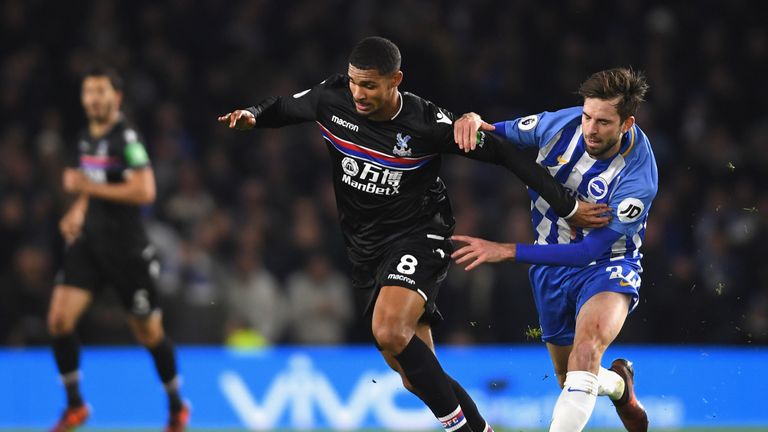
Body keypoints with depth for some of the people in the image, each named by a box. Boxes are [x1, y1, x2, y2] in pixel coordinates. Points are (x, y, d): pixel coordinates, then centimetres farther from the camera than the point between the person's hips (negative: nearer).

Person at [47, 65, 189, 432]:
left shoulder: (127, 138, -15)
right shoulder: (87, 137, 9)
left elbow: (144, 192, -25)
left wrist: (88, 186, -23)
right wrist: (78, 209, 10)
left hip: (126, 247, -6)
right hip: (89, 241, 6)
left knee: (148, 332, 6)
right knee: (59, 319, -9)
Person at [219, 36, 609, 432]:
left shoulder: (427, 124, -20)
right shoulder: (332, 99, -9)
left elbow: (503, 154, -12)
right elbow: (282, 108, 11)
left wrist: (567, 206, -10)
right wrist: (251, 115, -13)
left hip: (418, 236, -6)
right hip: (366, 247, 6)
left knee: (390, 333, -31)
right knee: (418, 379, 6)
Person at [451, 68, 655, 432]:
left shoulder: (637, 178, -27)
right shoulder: (562, 124, -15)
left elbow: (592, 249, -28)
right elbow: (499, 135, 1)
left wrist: (507, 251, -31)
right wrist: (473, 121, -26)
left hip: (606, 265, -5)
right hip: (551, 267, 5)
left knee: (588, 341, -36)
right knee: (571, 378, 16)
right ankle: (619, 383, 51)